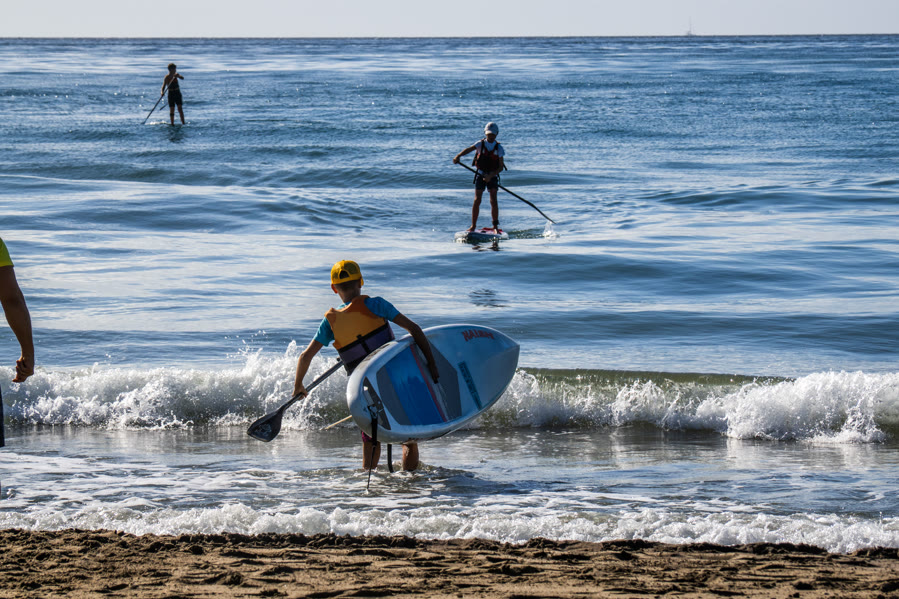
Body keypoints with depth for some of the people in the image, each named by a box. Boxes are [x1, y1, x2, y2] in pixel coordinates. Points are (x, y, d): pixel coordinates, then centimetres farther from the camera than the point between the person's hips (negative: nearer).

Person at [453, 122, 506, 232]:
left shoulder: (499, 148, -3)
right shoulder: (481, 144, -5)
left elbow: (501, 167, -6)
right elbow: (469, 149, -24)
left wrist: (491, 175, -22)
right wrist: (458, 156, -44)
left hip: (493, 176, 0)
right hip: (481, 175, 0)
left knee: (493, 200, -7)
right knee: (477, 200, -5)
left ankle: (495, 226, 0)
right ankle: (473, 225, 1)